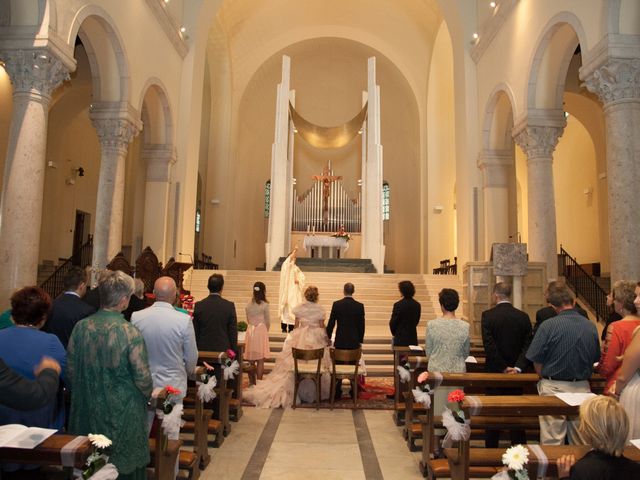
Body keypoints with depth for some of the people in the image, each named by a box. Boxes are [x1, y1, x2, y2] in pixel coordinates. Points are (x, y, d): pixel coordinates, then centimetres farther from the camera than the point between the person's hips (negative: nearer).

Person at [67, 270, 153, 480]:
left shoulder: (81, 327, -7)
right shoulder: (130, 332, -20)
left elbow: (71, 370, 1)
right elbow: (142, 378, -16)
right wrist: (148, 394, 5)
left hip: (88, 412, 4)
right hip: (123, 416, -4)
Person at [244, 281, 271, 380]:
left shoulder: (248, 305, 5)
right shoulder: (264, 305, -7)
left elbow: (248, 320, 9)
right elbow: (267, 322, 0)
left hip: (250, 331, 4)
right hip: (261, 331, -4)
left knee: (251, 360, 10)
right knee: (260, 360, 2)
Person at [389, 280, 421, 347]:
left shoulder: (398, 305, -15)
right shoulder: (417, 305, 1)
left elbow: (393, 322, -8)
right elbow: (417, 321, 11)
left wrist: (394, 333, 10)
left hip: (400, 338, -5)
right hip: (413, 338, 5)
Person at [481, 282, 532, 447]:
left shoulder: (487, 315, -12)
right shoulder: (523, 317, -2)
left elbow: (489, 345, -17)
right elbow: (527, 346, -6)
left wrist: (503, 368, -11)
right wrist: (518, 367, -10)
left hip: (494, 371, -2)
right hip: (516, 372, 2)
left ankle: (491, 450, 17)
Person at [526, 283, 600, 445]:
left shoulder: (548, 325, -15)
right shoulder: (591, 326, -2)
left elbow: (537, 362, -10)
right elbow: (595, 359, 11)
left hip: (553, 388, -4)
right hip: (582, 387, 4)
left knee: (552, 442, 5)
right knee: (581, 442, 17)